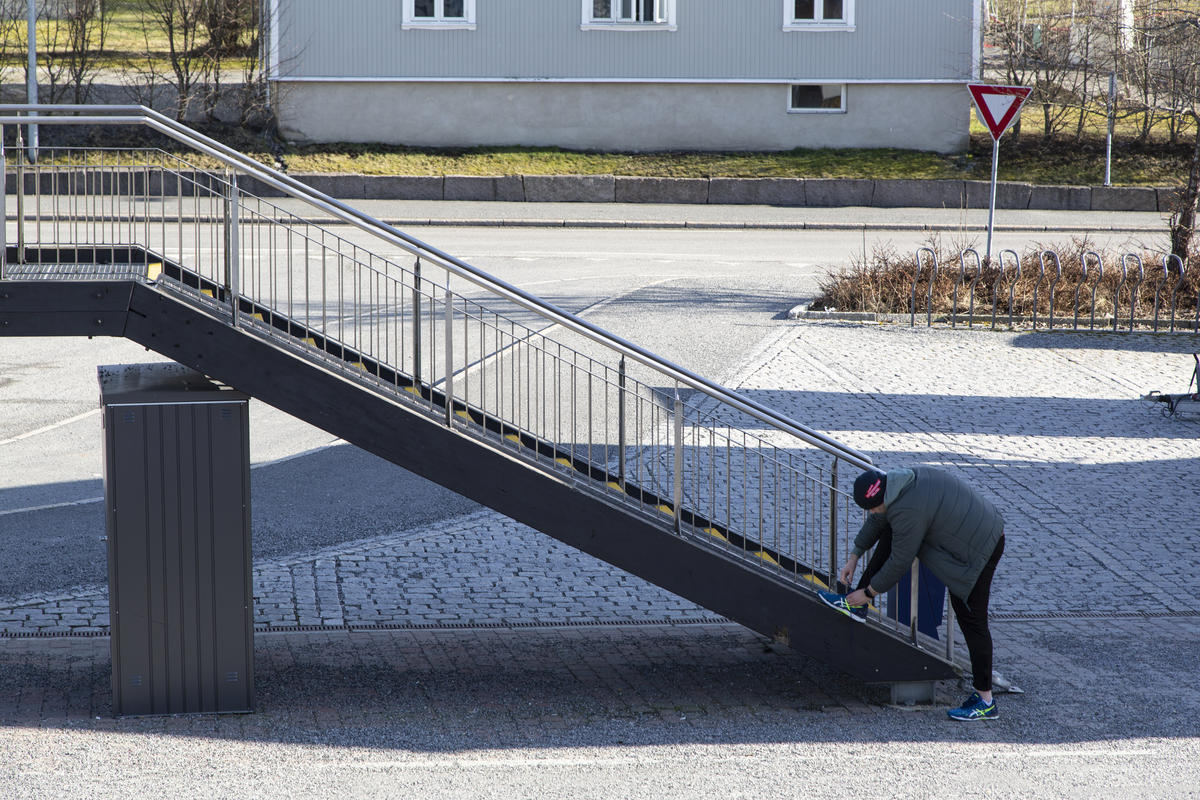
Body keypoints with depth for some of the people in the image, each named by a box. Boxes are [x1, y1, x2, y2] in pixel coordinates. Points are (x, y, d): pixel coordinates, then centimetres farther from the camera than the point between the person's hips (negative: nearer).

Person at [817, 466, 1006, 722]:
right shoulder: (906, 478, 1)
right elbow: (878, 519, 16)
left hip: (978, 552, -10)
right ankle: (857, 605, 16)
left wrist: (869, 592, -5)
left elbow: (900, 562, -18)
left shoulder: (907, 511, -28)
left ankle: (985, 702, 3)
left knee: (971, 620, -3)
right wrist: (854, 556, 22)